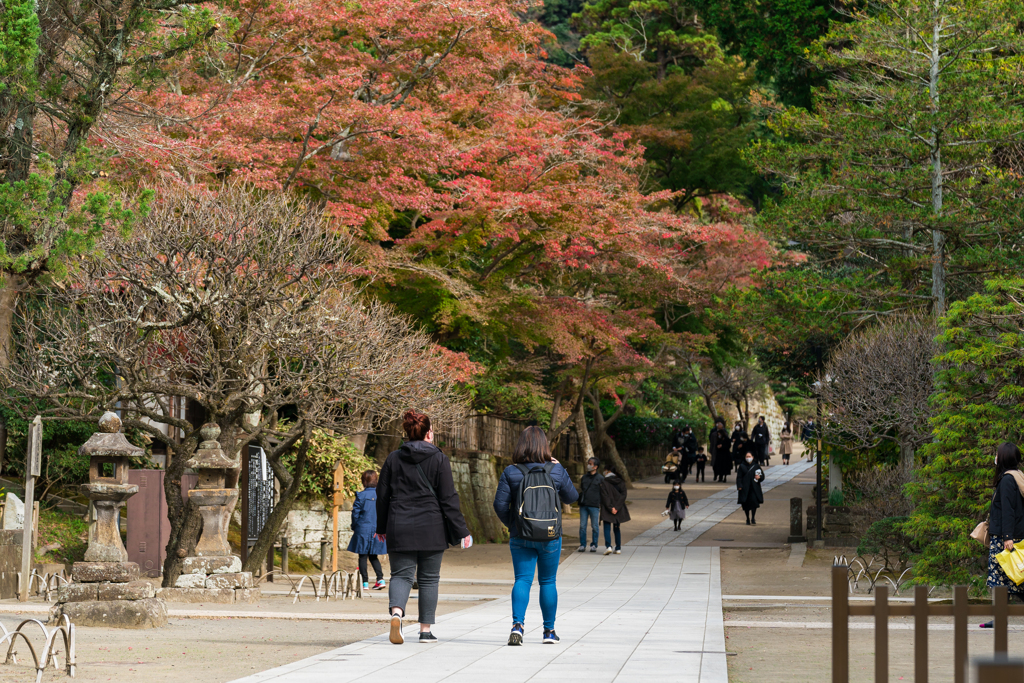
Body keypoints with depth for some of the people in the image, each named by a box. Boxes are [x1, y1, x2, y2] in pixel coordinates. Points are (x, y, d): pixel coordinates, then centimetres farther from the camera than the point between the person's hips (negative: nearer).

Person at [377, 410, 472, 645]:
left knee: (401, 574, 4)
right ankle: (426, 630, 11)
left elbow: (382, 496, 9)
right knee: (428, 579, 9)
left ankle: (396, 612, -25)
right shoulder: (439, 459, -4)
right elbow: (448, 499, -5)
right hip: (431, 529, -1)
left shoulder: (393, 459, 4)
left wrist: (381, 528, 21)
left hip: (400, 529, 2)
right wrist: (461, 531, 0)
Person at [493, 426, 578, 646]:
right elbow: (571, 497, 9)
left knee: (522, 580, 2)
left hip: (520, 537, 0)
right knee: (547, 582, 11)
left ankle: (517, 624, -19)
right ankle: (549, 631, 17)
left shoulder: (510, 472, -6)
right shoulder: (557, 471, -4)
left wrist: (511, 524, 9)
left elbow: (500, 504, -7)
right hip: (550, 537, 1)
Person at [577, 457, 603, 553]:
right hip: (583, 505, 4)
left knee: (594, 526, 1)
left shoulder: (600, 478, 3)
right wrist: (580, 501, 12)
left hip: (594, 506, -4)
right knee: (582, 526, 1)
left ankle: (594, 545, 9)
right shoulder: (584, 478, 15)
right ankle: (582, 545, 7)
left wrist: (601, 505, -3)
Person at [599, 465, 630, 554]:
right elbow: (623, 496, -2)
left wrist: (611, 508, -13)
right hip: (619, 509, 4)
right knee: (617, 528, 14)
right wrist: (616, 507, -8)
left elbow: (604, 497, -13)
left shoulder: (604, 483, -7)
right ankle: (618, 548, 13)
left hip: (607, 510, -4)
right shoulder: (621, 483, 6)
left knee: (607, 528, -4)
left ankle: (608, 546, -22)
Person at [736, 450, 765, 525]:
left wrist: (759, 477, -13)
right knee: (746, 504, 3)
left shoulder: (756, 466, 6)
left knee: (754, 501, -15)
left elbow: (762, 476, 10)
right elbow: (739, 477, 3)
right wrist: (739, 486, -8)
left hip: (754, 488, -1)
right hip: (745, 488, 1)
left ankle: (753, 519, -8)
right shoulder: (742, 466, 5)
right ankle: (748, 519, 17)